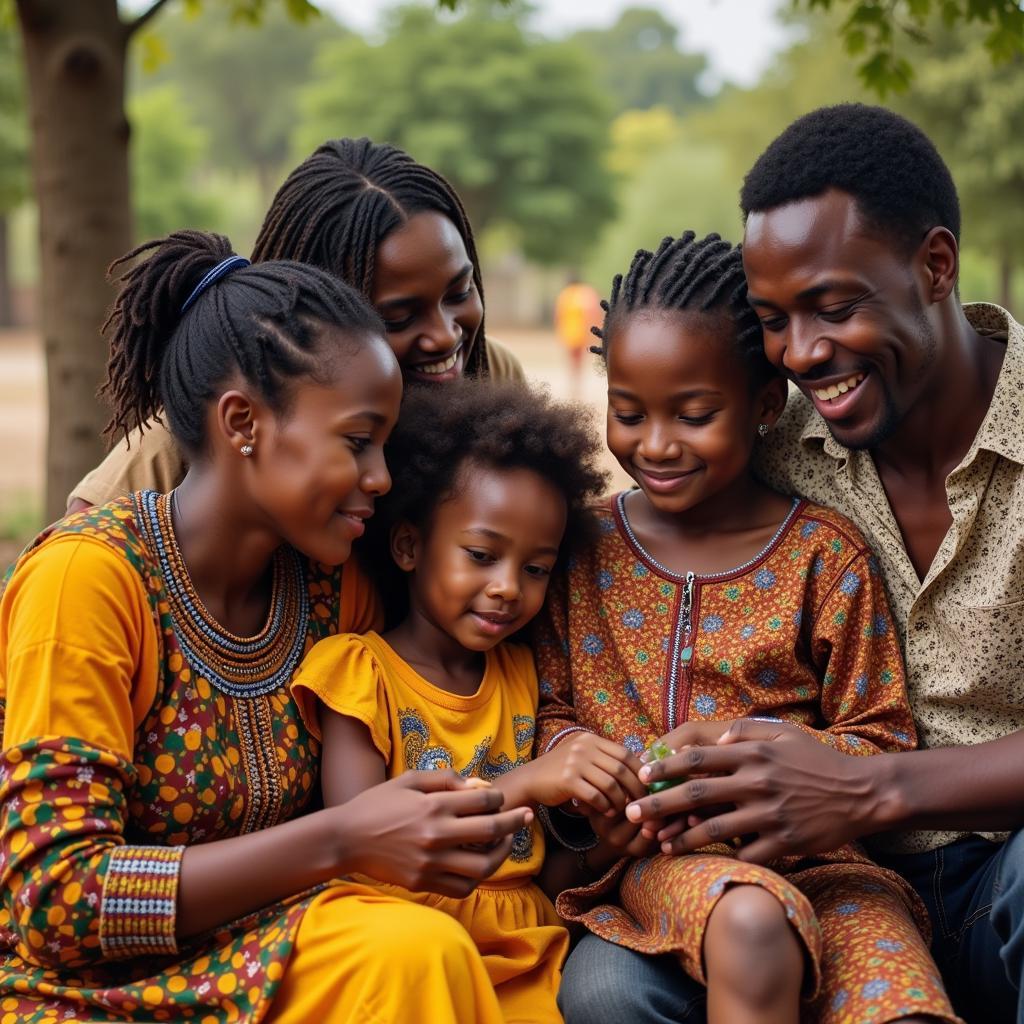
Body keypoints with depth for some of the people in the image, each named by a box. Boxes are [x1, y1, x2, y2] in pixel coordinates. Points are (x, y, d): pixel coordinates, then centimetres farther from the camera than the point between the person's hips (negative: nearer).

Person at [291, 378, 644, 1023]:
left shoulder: (520, 673, 15)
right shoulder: (359, 670, -1)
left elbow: (549, 858, 14)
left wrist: (618, 815, -7)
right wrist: (524, 783, -24)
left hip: (529, 962, 4)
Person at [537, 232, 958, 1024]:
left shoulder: (826, 556, 3)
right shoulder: (584, 549, 8)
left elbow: (880, 742, 4)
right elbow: (550, 707, 13)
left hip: (812, 851, 0)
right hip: (653, 854, 1)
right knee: (752, 923, -34)